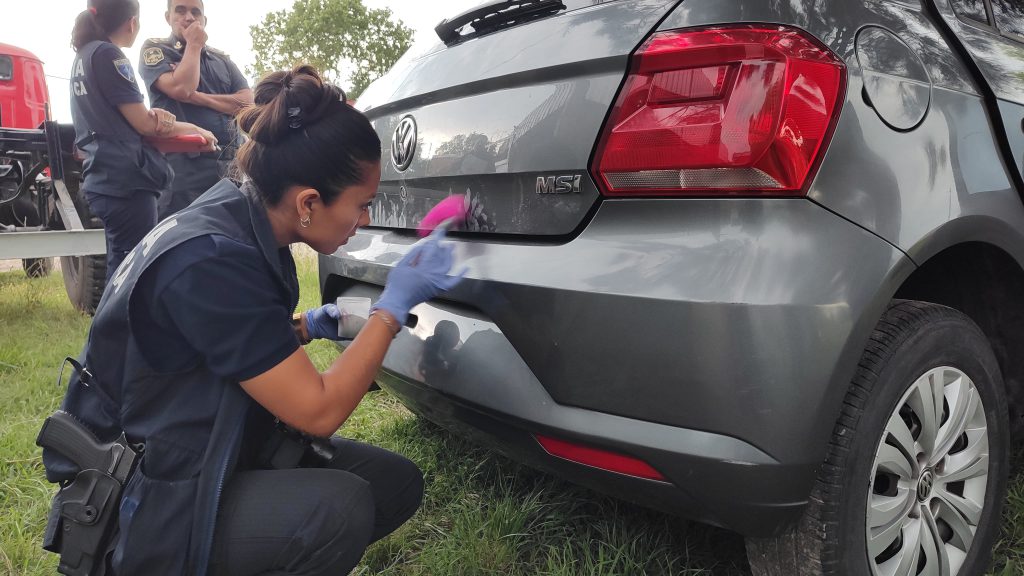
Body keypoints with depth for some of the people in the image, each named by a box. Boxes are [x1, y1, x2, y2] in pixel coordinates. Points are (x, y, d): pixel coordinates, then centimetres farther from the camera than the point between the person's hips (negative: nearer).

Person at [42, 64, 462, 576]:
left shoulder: (241, 220, -1)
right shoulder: (211, 260, -28)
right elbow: (318, 410, -26)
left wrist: (304, 328, 2)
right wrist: (394, 305, -18)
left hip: (211, 452, 9)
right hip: (134, 501, -8)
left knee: (397, 483, -2)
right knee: (337, 508, -30)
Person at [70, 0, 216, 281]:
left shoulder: (84, 56, 17)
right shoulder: (108, 54, -10)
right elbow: (143, 123, -10)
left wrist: (153, 117, 2)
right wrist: (195, 130, 2)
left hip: (104, 177, 9)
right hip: (126, 179, -9)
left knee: (121, 268, 15)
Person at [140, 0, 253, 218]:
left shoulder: (222, 60, 19)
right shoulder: (154, 49, 7)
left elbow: (248, 103, 4)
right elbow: (180, 89, -13)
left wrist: (198, 97, -5)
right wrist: (194, 45, 0)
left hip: (229, 167, 4)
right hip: (183, 167, -4)